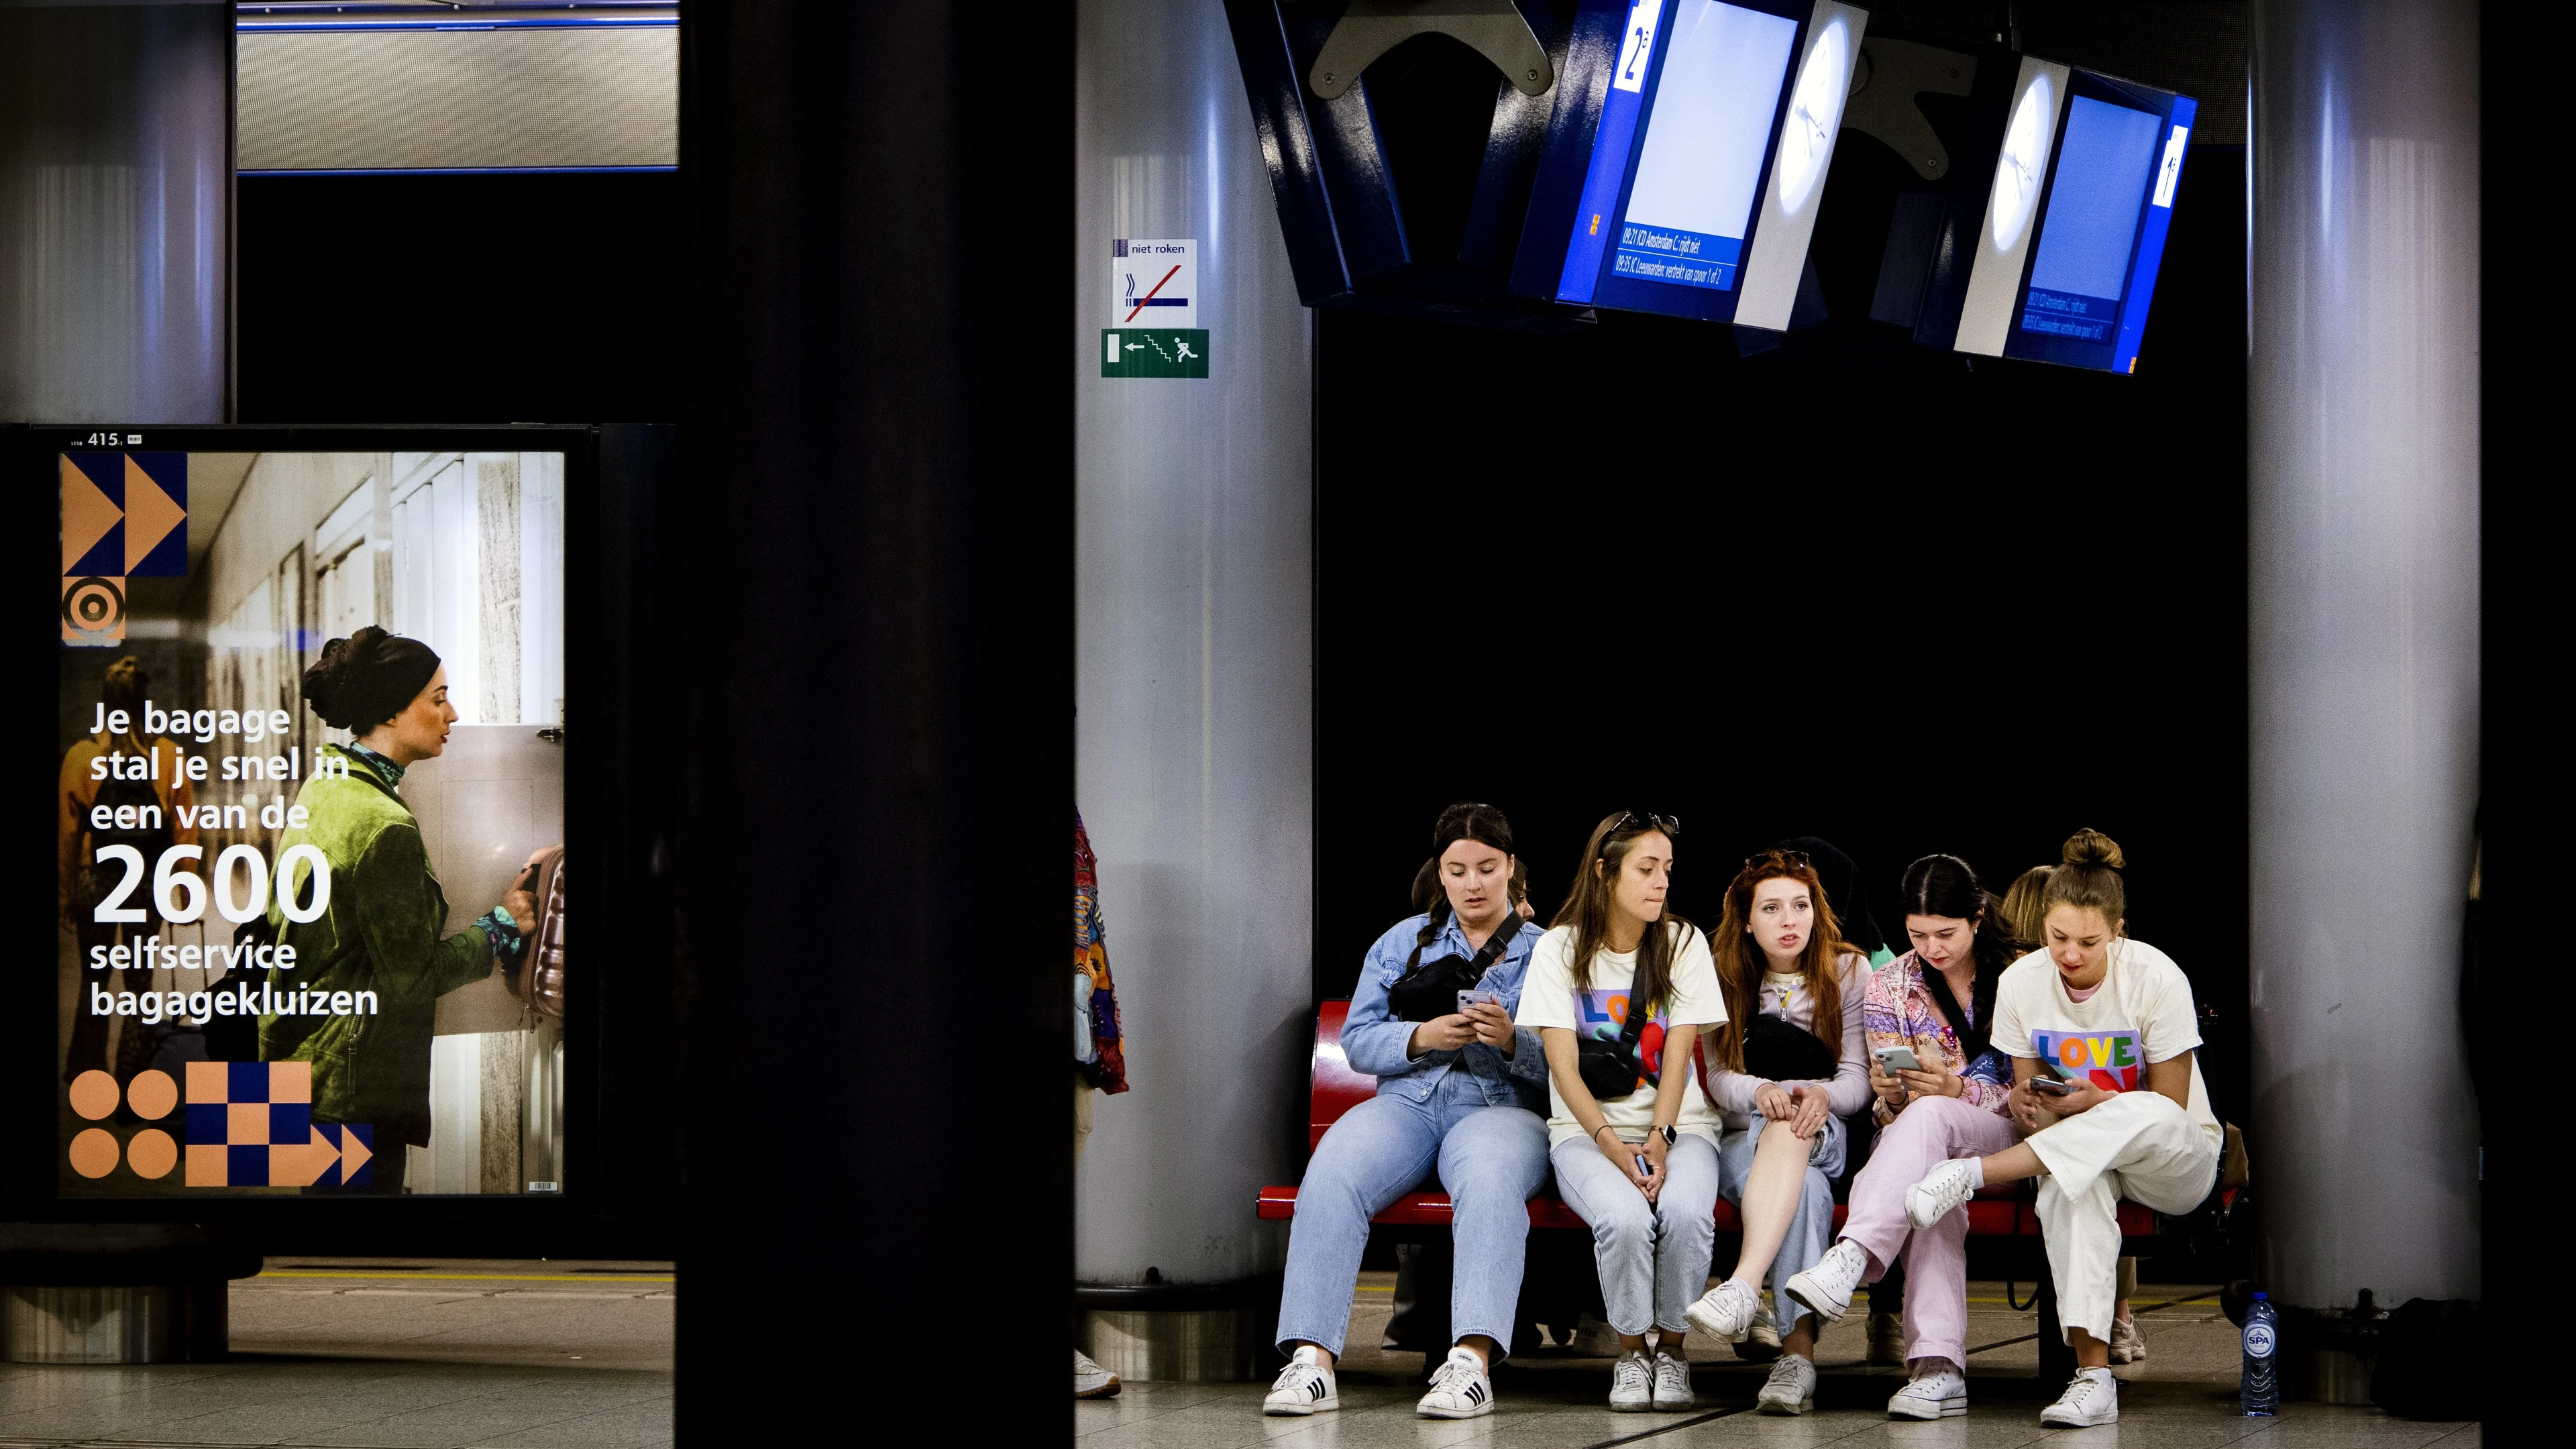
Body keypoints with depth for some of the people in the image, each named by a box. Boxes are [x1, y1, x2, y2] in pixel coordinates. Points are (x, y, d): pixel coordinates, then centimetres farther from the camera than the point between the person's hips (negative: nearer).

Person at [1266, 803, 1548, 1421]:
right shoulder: (1402, 943, 20)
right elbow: (1357, 1040, 10)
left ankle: (1472, 1360, -52)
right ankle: (1311, 1359, -38)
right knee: (1331, 1179, -31)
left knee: (1489, 1184, -39)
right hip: (1405, 1103, 2)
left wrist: (1512, 1041, -16)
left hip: (1500, 1109, -2)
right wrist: (1423, 1037, -8)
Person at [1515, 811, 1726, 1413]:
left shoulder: (1684, 943, 4)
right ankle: (1631, 1350, -9)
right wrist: (1612, 1144, -19)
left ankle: (1673, 1346, -9)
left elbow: (1677, 1056, -2)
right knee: (1624, 1217, -34)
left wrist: (1659, 1140, -17)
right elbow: (1563, 1065, -5)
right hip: (1585, 1127, -1)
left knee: (1686, 1211, -33)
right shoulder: (1559, 949, 1)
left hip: (1678, 1124, 1)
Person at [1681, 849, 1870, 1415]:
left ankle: (1744, 1287, -59)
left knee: (1793, 1128, -41)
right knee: (1803, 1187, -38)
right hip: (1744, 1141, 1)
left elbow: (1857, 1081, 1)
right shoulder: (1727, 980, 10)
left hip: (1827, 1137, 0)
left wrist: (1820, 1096, -24)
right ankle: (1799, 1347, -53)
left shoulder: (1849, 973, 8)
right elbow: (1719, 1080, 0)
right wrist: (1762, 1092, -24)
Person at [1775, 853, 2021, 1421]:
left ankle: (1850, 1260, -52)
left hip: (1999, 1139, -2)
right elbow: (1891, 1110, 8)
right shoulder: (1890, 986, 8)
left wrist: (1958, 1091, -21)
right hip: (1916, 1140, 2)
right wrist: (1890, 1092, -17)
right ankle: (1937, 1367, -50)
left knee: (1928, 1117, -37)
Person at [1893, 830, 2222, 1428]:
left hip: (2176, 1162, -2)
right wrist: (2027, 1102, -24)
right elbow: (2029, 1094, 1)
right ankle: (2092, 1375, -44)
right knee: (2069, 1187, -39)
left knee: (2147, 1116, -41)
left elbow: (2169, 1107, -11)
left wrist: (2097, 1103, -29)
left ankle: (1971, 1173, -37)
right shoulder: (2021, 983, -6)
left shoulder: (2156, 978, -15)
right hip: (2078, 1155, 2)